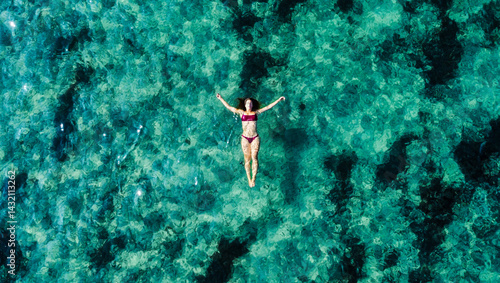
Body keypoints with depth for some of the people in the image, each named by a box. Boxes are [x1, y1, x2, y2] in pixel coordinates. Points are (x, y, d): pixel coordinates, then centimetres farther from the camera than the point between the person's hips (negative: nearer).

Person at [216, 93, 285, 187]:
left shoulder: (256, 112, 10)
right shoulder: (241, 112, 10)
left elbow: (268, 107, 11)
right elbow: (229, 107, 14)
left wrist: (279, 100, 9)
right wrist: (221, 99, 17)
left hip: (255, 138, 0)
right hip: (245, 138, 1)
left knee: (254, 157, -13)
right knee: (247, 159, 1)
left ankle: (253, 178, -15)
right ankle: (249, 179, 6)